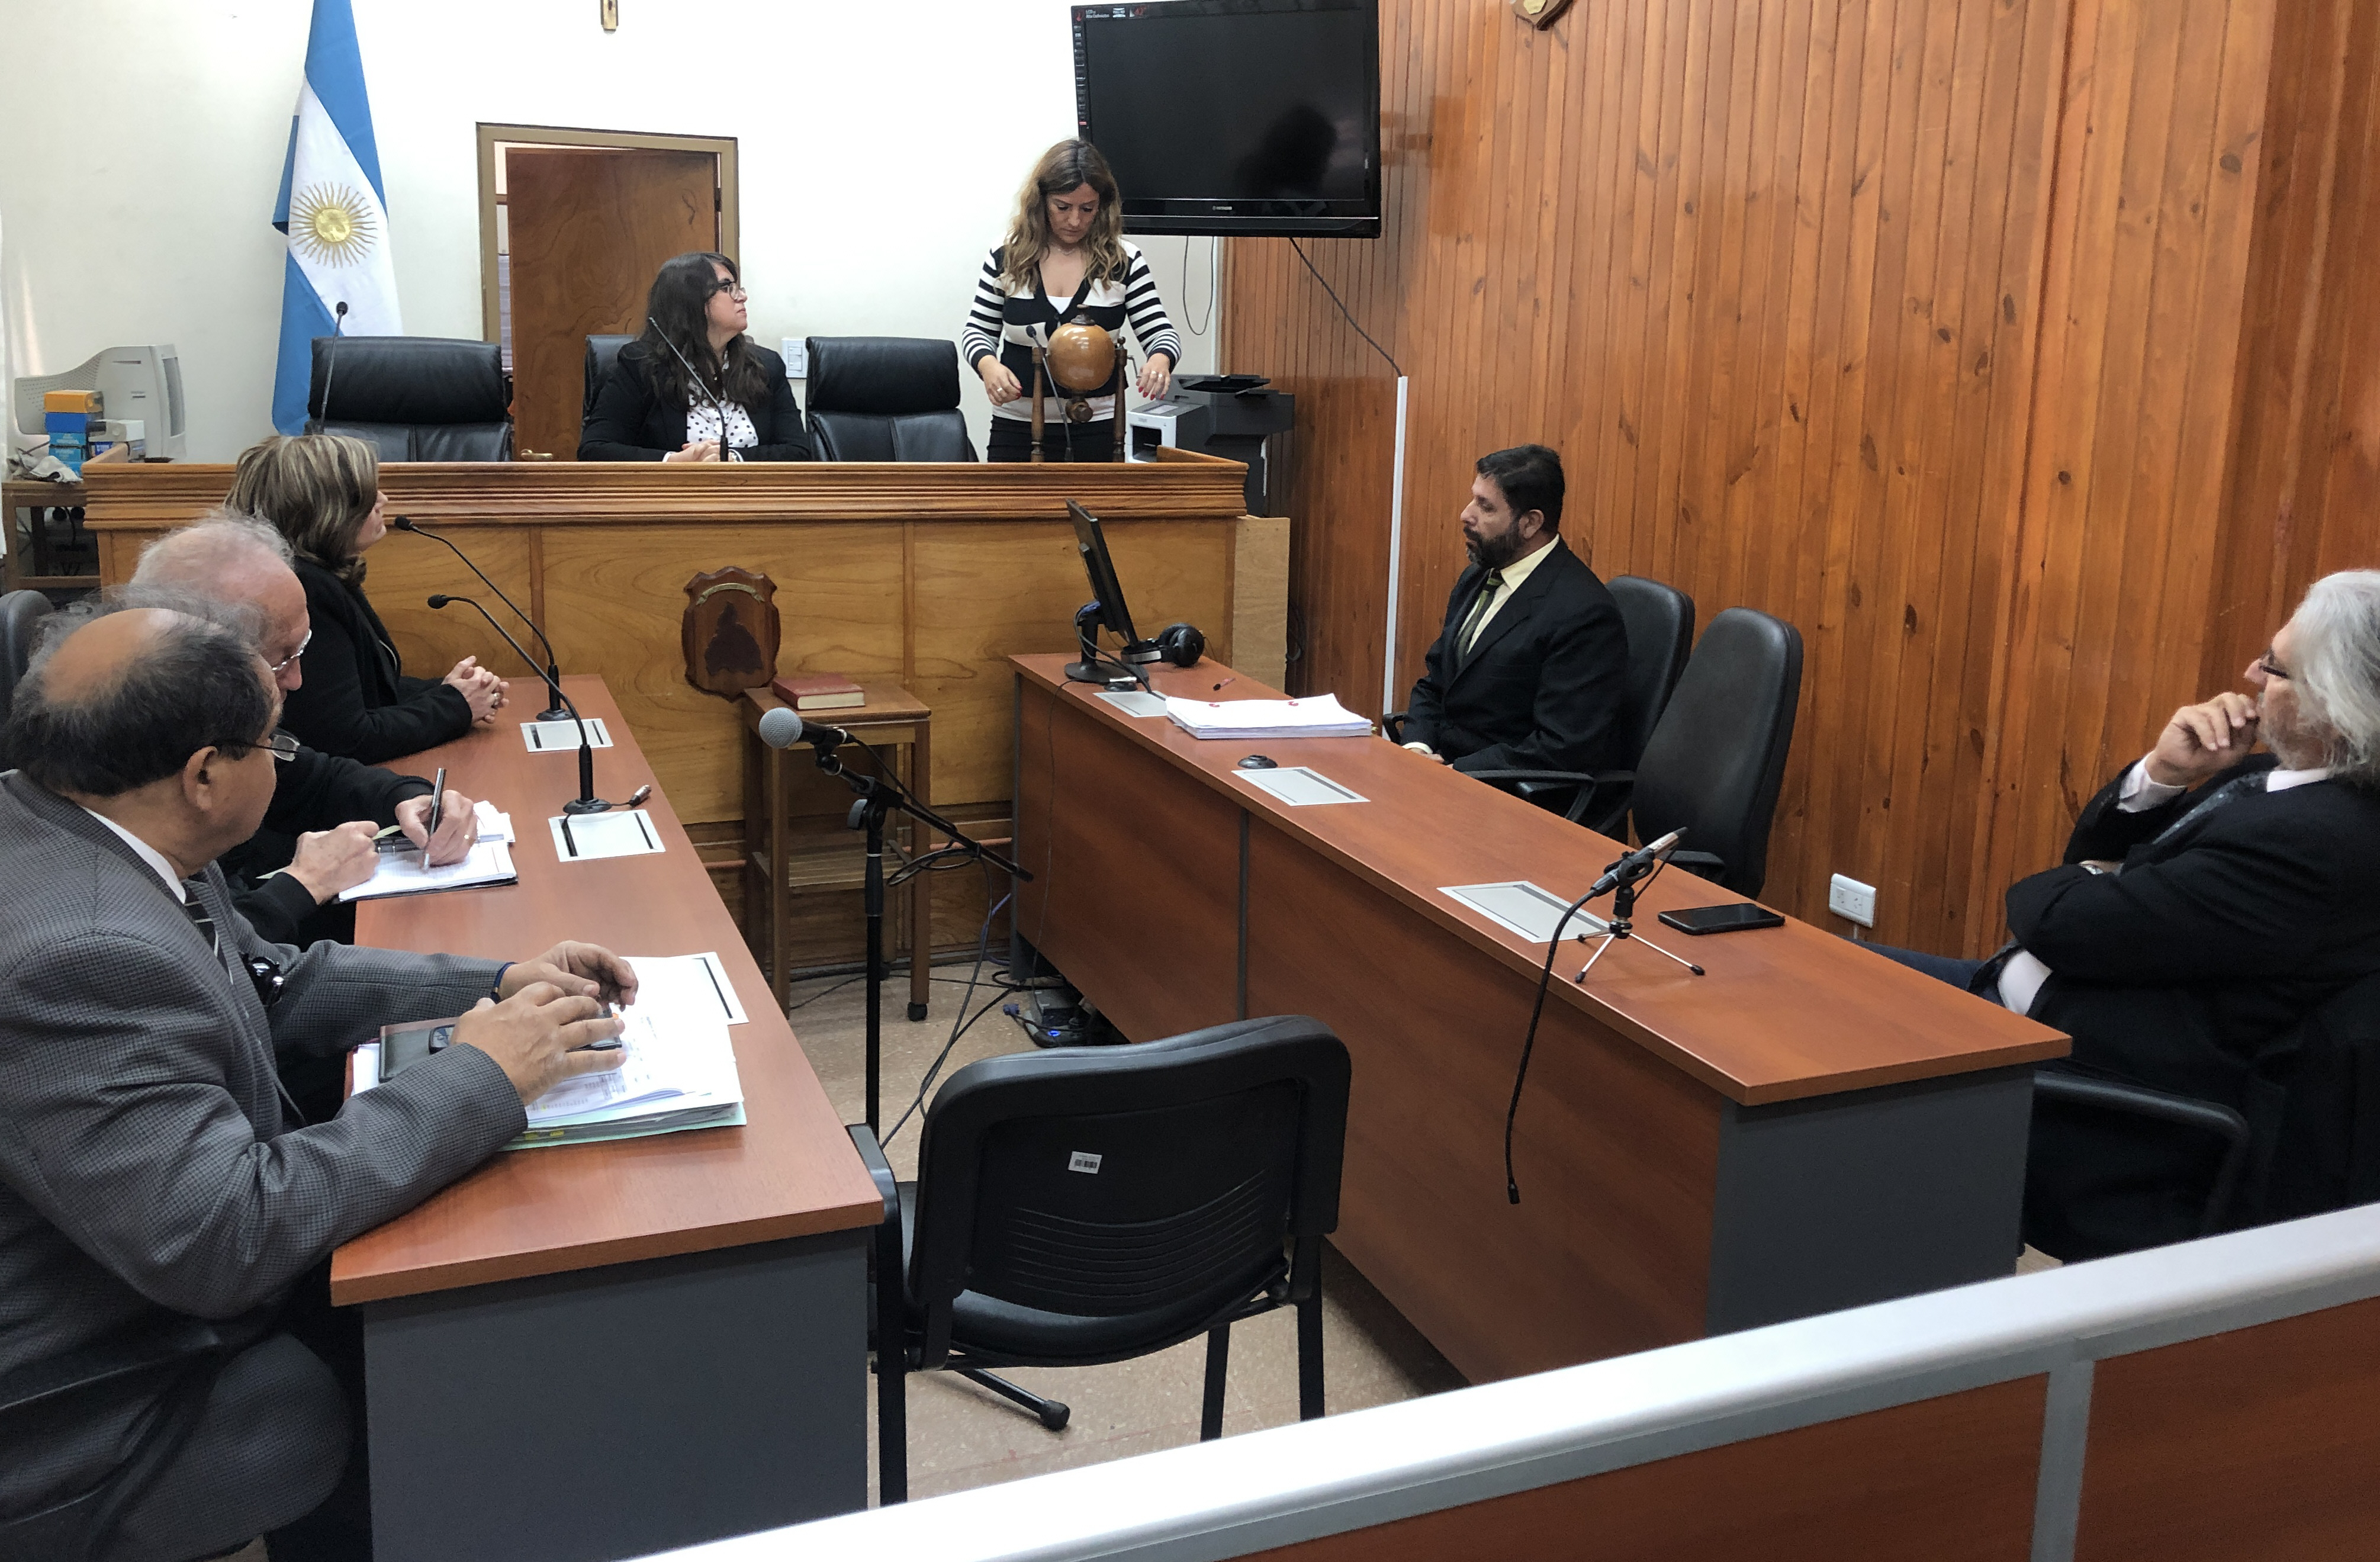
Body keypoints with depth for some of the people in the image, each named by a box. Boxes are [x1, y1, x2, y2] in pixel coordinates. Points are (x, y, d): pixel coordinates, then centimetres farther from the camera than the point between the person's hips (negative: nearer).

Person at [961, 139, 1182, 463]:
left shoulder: (1124, 260, -3)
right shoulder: (1007, 256, -1)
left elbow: (1161, 333, -3)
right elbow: (977, 331, 5)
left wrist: (1160, 360, -28)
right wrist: (988, 364, -18)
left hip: (1095, 430, 0)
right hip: (1018, 427, 1)